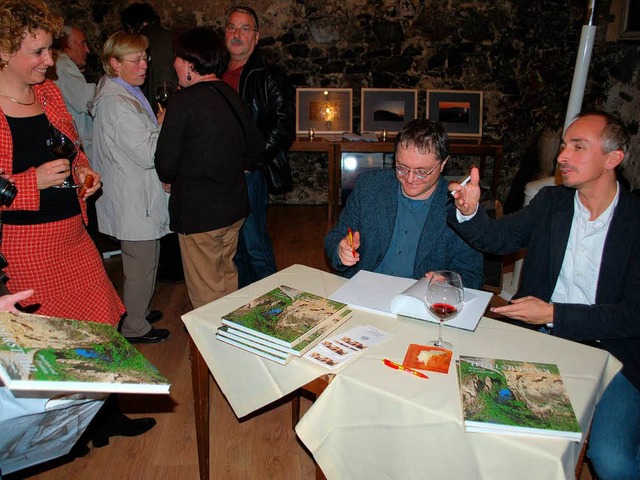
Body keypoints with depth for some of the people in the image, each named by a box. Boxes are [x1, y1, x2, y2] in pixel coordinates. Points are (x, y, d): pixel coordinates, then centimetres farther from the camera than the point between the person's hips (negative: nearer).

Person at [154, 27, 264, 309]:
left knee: (205, 291, 6)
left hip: (198, 212, -8)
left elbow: (166, 163, -17)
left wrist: (169, 179, 4)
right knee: (227, 276, 23)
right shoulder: (233, 97, 5)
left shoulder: (184, 100, -17)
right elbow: (256, 150, 11)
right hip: (234, 206, 8)